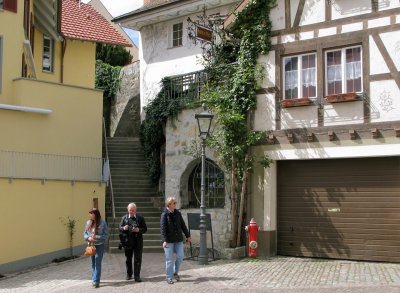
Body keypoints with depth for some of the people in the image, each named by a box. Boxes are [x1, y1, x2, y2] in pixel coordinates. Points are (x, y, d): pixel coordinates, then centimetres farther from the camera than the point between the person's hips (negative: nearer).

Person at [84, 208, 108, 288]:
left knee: (97, 263, -8)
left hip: (100, 245, -5)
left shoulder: (102, 223, -9)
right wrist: (88, 238, -10)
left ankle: (96, 281, -8)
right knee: (93, 263, 12)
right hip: (91, 245, 5)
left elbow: (106, 235, -9)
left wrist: (96, 237, -19)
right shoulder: (88, 222, 4)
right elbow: (85, 233, 10)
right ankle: (94, 279, 25)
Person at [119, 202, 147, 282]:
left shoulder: (140, 218, 2)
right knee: (128, 259, 12)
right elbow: (120, 228, 5)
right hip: (128, 242, 2)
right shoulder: (124, 218, 6)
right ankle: (129, 274, 28)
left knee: (138, 259, -2)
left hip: (138, 242, -1)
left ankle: (137, 276, 2)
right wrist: (124, 228, -17)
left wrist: (139, 230, -18)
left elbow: (145, 229, 2)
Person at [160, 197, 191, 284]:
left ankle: (175, 272, 22)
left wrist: (188, 236, 15)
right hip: (169, 241, -5)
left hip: (178, 239, 5)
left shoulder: (178, 213, 7)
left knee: (180, 256, -1)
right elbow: (163, 228, -15)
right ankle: (169, 278, 12)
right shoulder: (164, 215, -9)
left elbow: (183, 225, 14)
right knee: (169, 260, 1)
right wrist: (164, 240, -23)